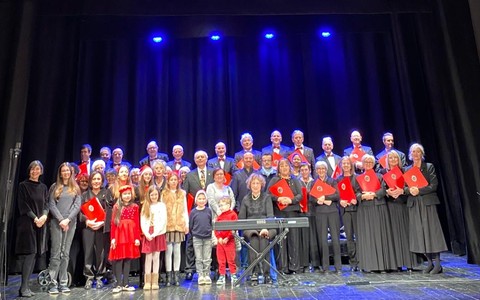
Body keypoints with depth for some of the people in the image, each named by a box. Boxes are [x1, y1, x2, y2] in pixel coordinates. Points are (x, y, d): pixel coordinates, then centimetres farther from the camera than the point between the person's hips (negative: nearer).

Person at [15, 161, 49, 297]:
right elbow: (23, 205, -7)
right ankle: (23, 287, -2)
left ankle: (26, 285, 11)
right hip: (27, 223, -5)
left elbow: (46, 204, 10)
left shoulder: (43, 187, 14)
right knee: (30, 253, -10)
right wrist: (35, 218, -14)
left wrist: (44, 216, -9)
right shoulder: (23, 185, 0)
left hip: (41, 223, 5)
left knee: (34, 254, 4)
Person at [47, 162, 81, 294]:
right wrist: (60, 220, -11)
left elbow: (77, 205, 3)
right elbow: (52, 205, 0)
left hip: (71, 223, 2)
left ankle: (63, 283, 6)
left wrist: (68, 219, -9)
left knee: (65, 253, 3)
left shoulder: (75, 188, 12)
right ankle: (53, 283, 0)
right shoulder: (55, 187, 8)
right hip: (56, 222, -1)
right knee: (55, 253, -4)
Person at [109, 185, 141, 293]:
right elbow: (113, 223, -1)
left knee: (128, 260, 6)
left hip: (131, 236, 1)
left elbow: (137, 224, 3)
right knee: (119, 259, 1)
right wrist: (112, 238, -7)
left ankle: (125, 284, 15)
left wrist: (137, 238, -2)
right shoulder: (116, 206, 3)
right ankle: (119, 284, 9)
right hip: (119, 235, -1)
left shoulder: (135, 207, 5)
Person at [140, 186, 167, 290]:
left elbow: (163, 221, -6)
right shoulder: (145, 206, 9)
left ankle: (155, 281, 10)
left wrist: (154, 234, -11)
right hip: (147, 235, 2)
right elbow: (142, 222, 3)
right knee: (148, 257, 1)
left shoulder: (161, 205, 1)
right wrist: (147, 234, -9)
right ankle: (147, 282, 8)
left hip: (158, 234, -1)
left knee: (156, 257, 3)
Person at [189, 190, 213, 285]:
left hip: (208, 238, 1)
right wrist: (194, 234, 4)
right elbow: (190, 226, 4)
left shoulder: (209, 211, 2)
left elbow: (211, 223, 8)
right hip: (197, 238, -1)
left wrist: (211, 232, 4)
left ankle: (207, 275, 17)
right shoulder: (193, 212, -2)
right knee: (199, 259, 5)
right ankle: (200, 276, 12)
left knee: (207, 259, 7)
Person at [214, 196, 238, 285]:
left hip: (229, 241, -5)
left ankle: (233, 275, 15)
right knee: (221, 260, 8)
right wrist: (219, 238, -6)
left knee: (231, 259, 1)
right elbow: (216, 228, 9)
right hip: (220, 241, 5)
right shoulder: (219, 216, 12)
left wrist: (227, 238, -14)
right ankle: (222, 276, 17)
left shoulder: (233, 215, -5)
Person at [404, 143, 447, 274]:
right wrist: (409, 190, -13)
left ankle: (437, 264, 2)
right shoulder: (407, 169, 12)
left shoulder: (429, 167, 4)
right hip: (414, 204, 3)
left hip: (427, 202, -3)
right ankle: (430, 262, 11)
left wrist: (419, 190, -16)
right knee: (419, 232, 2)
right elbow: (404, 187, 8)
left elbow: (434, 185, -5)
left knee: (431, 230, -4)